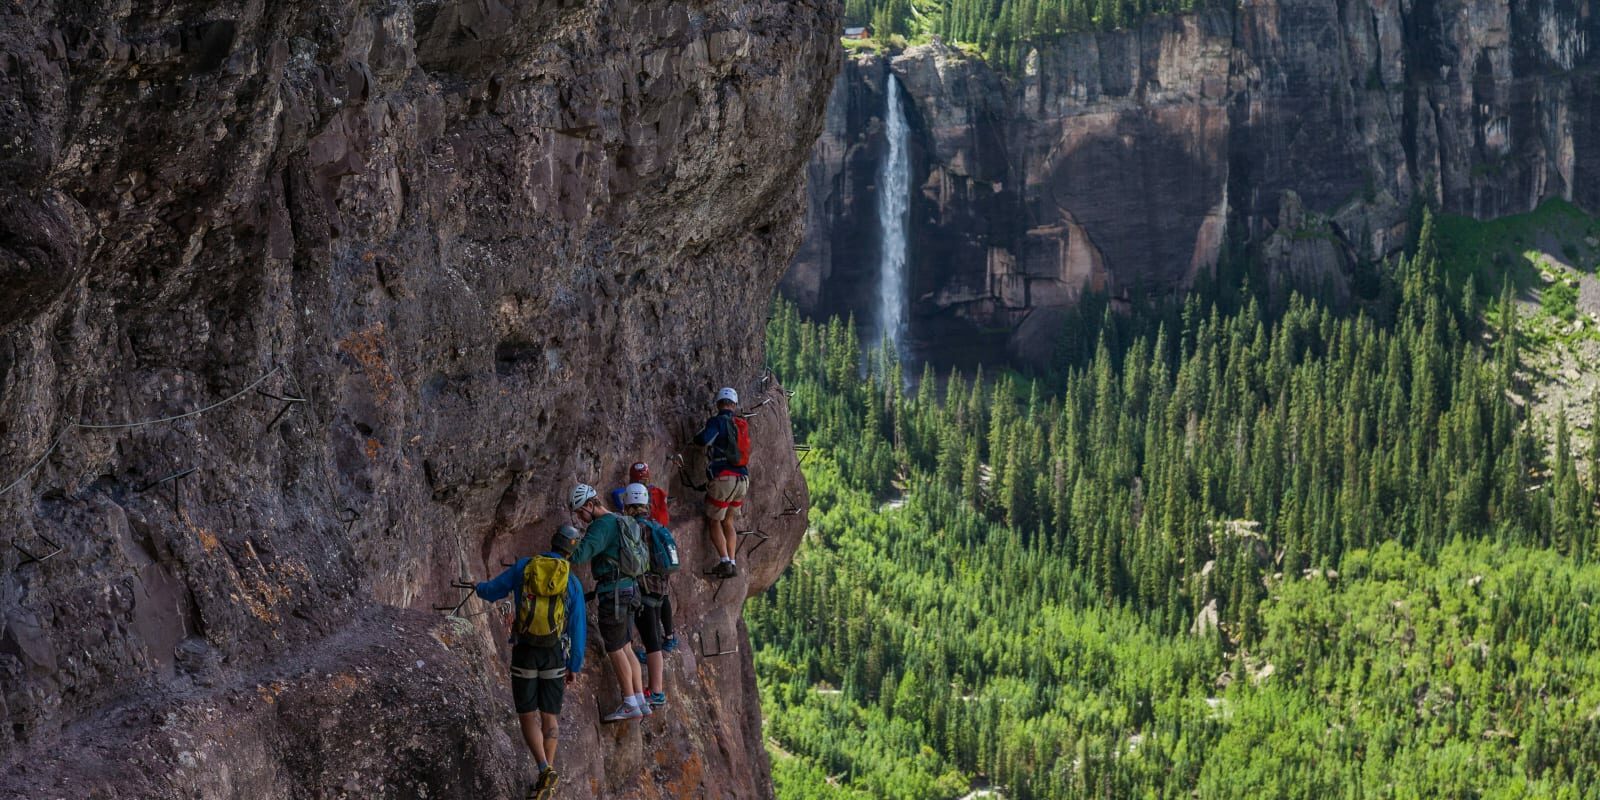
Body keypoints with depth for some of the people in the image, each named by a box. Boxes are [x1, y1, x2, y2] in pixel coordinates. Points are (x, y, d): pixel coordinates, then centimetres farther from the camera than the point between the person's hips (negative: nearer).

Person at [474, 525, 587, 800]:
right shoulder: (573, 582, 0)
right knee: (549, 717, 12)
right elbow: (578, 629, 1)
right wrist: (575, 666, 13)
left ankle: (545, 770, -17)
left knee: (527, 717, 5)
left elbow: (491, 591, 10)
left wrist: (479, 588, 36)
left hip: (524, 653, -1)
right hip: (554, 655, 1)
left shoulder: (524, 566, 0)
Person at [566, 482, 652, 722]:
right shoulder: (623, 523, 16)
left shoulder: (602, 525, -15)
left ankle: (630, 705, -1)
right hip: (629, 589, 9)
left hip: (613, 593, -9)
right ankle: (641, 701, 11)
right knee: (625, 649, 12)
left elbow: (580, 555, -28)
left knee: (615, 650, -3)